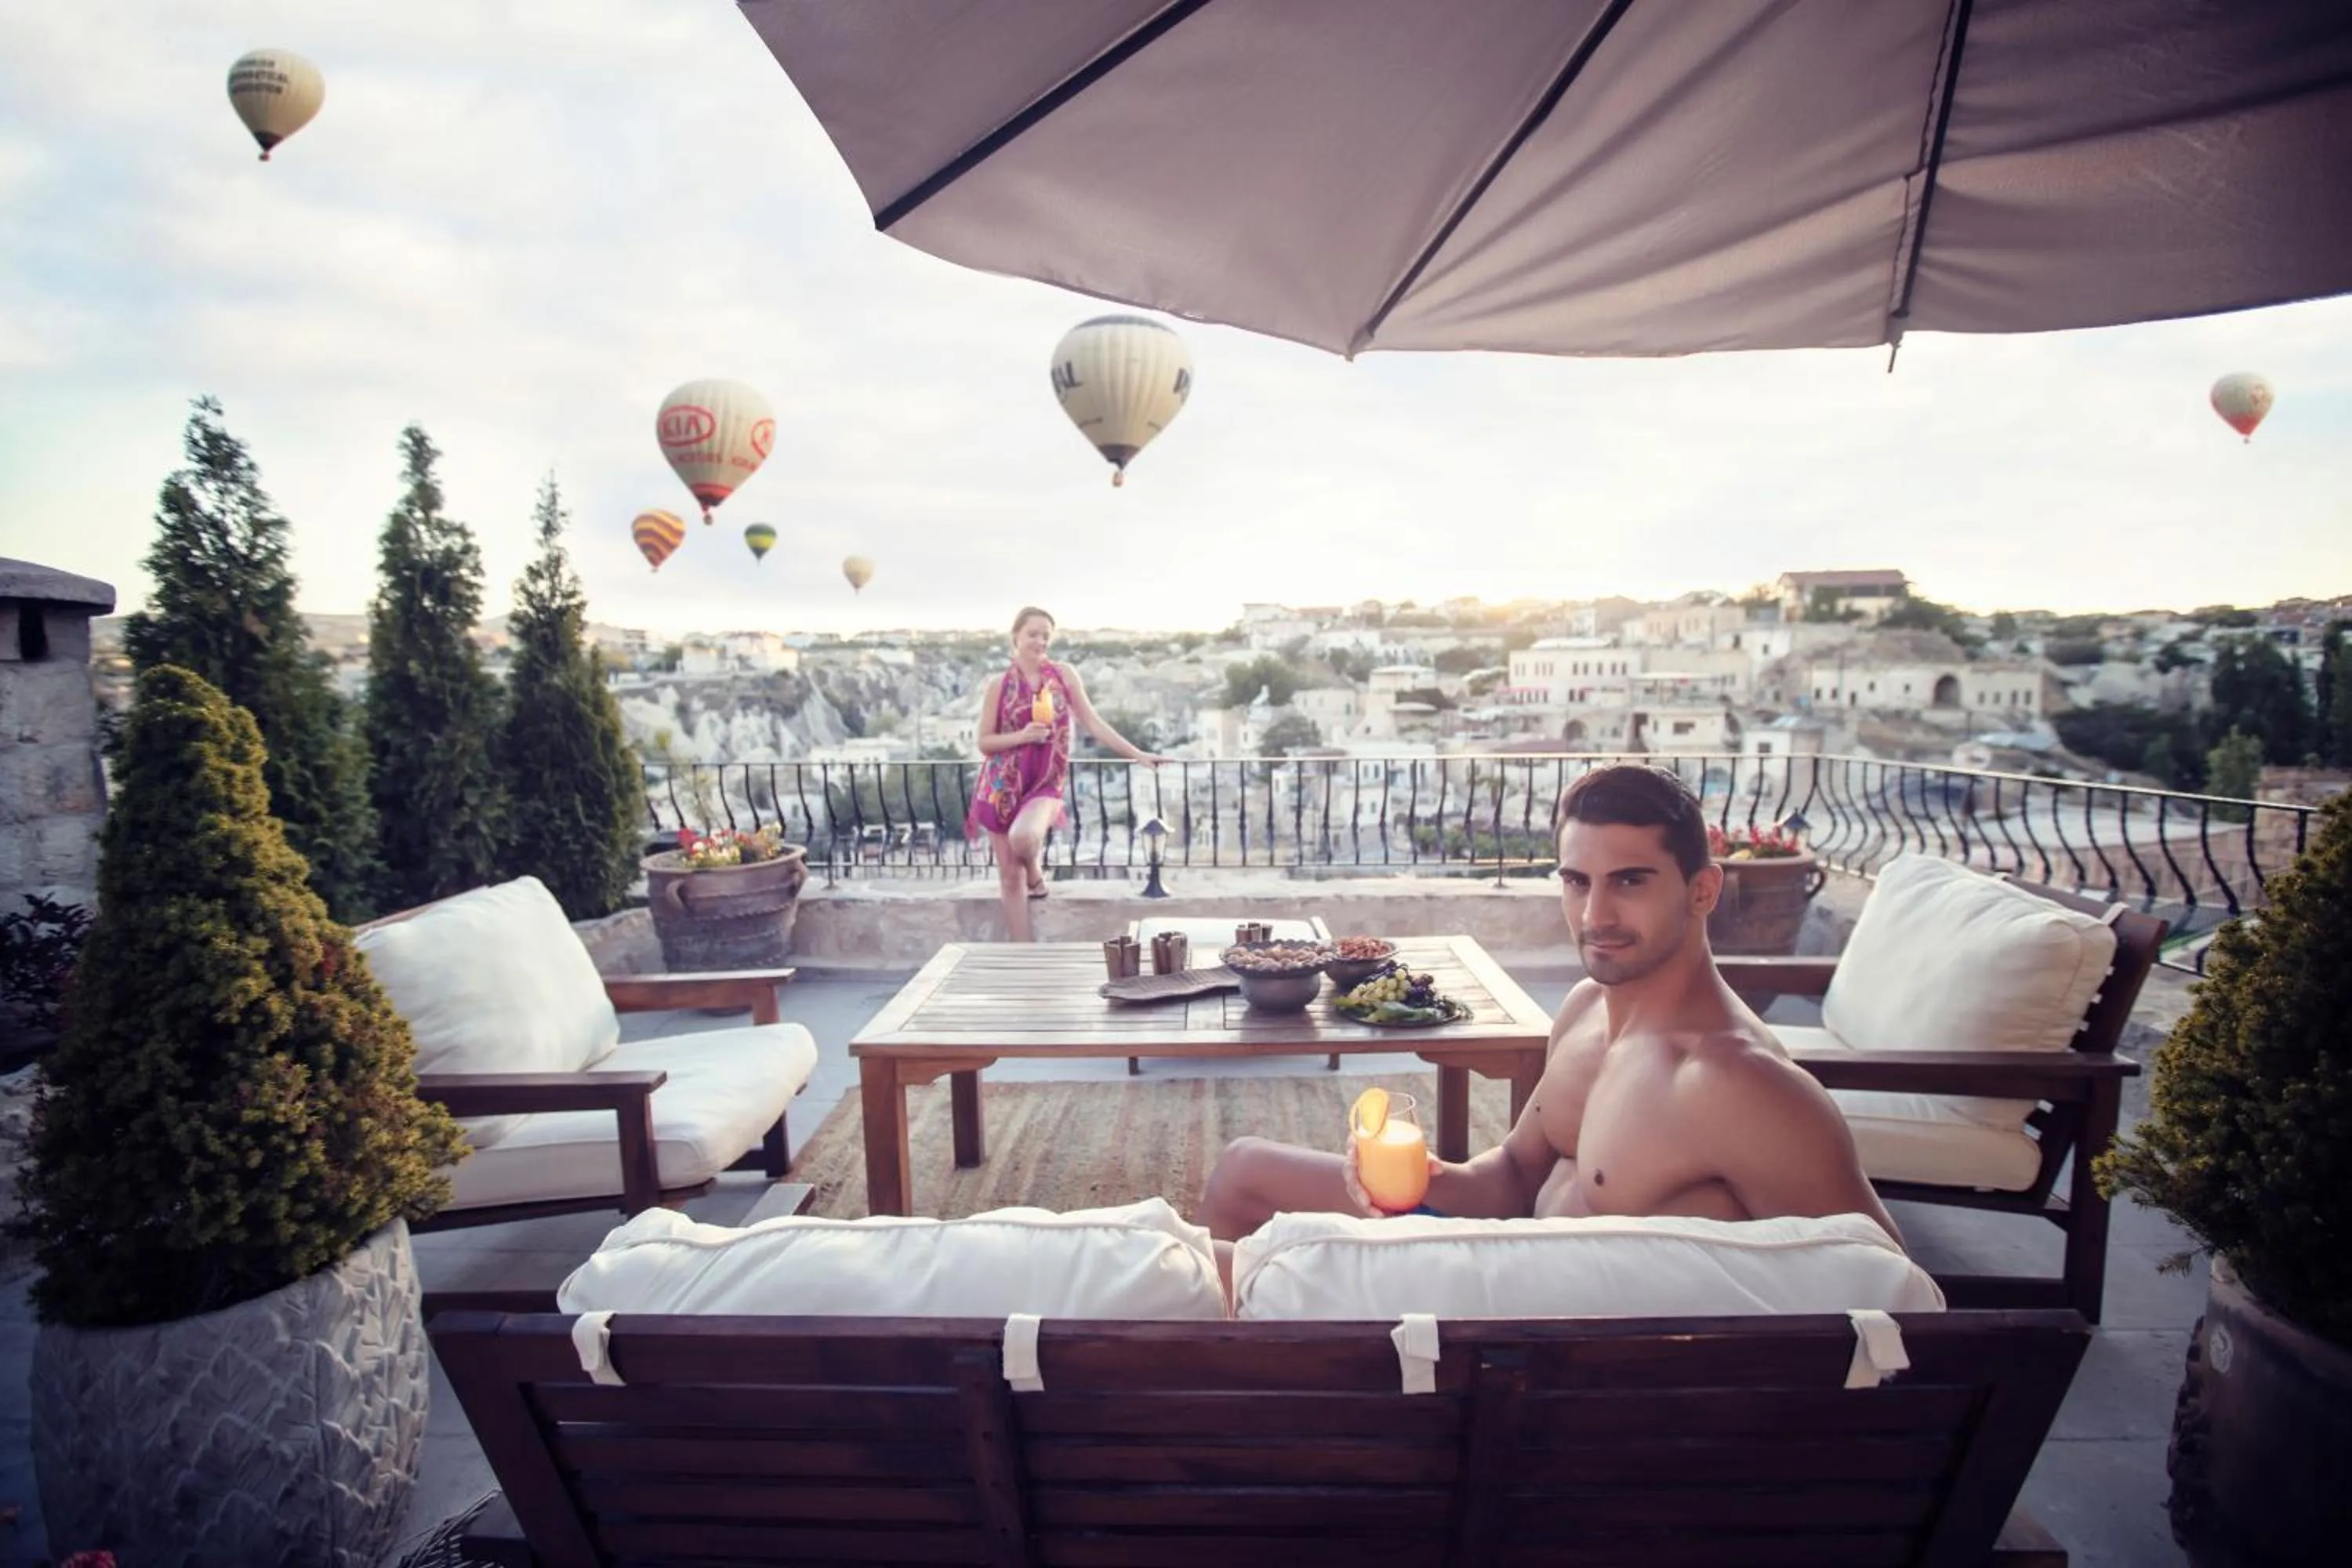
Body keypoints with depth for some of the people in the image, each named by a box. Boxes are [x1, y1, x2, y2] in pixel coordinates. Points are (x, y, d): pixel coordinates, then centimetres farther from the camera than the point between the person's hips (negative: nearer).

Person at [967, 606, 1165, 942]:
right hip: (1003, 784, 1)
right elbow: (984, 742, 2)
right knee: (1010, 876, 2)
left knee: (1023, 836, -31)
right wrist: (1022, 735, -15)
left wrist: (1137, 754, -2)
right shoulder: (999, 685, 1)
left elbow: (1092, 722, 4)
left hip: (1047, 781, -1)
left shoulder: (1064, 674, 3)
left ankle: (1036, 874, 6)